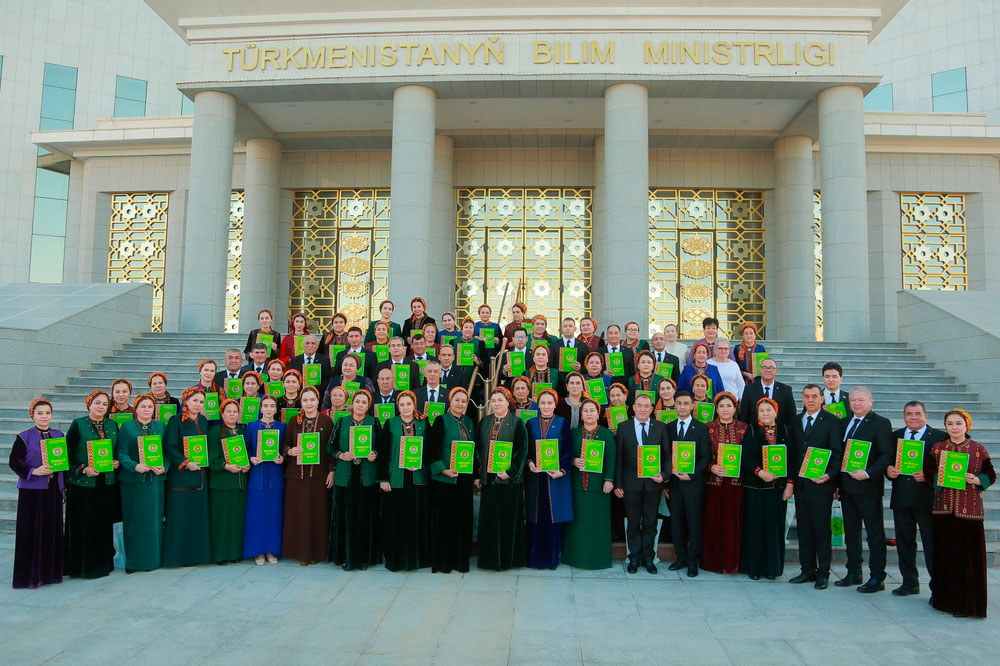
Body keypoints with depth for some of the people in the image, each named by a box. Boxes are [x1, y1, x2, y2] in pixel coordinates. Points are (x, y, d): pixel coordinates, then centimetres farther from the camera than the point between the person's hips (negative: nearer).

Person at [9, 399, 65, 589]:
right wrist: (33, 471, -19)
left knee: (53, 531, 8)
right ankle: (29, 575, 8)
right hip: (32, 491, -4)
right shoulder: (24, 437, -3)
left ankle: (50, 572, 18)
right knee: (31, 533, -1)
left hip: (54, 490, 4)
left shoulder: (59, 435, 9)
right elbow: (14, 462, -5)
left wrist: (64, 486, 10)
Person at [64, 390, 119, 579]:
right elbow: (68, 452, -5)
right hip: (82, 484, -4)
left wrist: (117, 462, -2)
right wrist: (84, 469, -15)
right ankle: (80, 566, 10)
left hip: (106, 483, 4)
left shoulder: (113, 425, 10)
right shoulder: (78, 424, -2)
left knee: (104, 524, 8)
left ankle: (102, 563, 19)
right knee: (82, 525, -1)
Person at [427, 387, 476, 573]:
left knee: (462, 519, 8)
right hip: (444, 479, -5)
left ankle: (460, 558, 19)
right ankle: (442, 561, 13)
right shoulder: (441, 421, -6)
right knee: (444, 519, 1)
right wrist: (443, 470, -17)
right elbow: (431, 448, -11)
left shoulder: (468, 422, 11)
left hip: (464, 479, 5)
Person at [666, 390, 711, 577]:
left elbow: (706, 457, -3)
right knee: (676, 521, 7)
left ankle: (693, 561, 12)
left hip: (693, 482, -3)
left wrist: (691, 475, -12)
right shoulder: (669, 427, 9)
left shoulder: (701, 428, 0)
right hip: (674, 482, 3)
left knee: (694, 522, 2)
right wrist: (670, 472, -2)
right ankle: (681, 558, 20)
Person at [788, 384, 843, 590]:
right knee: (803, 529, 10)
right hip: (800, 483, 5)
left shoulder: (832, 422, -3)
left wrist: (830, 475, -19)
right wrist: (791, 478, 8)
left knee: (822, 529, 2)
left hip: (821, 483, -5)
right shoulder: (796, 421, 12)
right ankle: (807, 570, 19)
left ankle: (823, 573, 12)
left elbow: (838, 453, -6)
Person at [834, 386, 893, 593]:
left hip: (868, 487, -7)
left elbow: (887, 454, -13)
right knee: (851, 532, 14)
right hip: (847, 487, 7)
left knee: (875, 533, 2)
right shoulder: (845, 423, 13)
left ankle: (877, 578, 9)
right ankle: (853, 573, 24)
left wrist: (868, 474, -23)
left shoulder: (881, 423, -7)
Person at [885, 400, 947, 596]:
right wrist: (889, 468, -6)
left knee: (932, 545, 0)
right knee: (904, 543, 13)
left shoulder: (940, 437, -2)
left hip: (927, 498, -5)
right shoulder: (895, 436, 12)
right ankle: (910, 583, 26)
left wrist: (928, 475, -22)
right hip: (901, 498, 5)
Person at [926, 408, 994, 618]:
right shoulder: (937, 448, 7)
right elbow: (928, 471, 5)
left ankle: (966, 602, 9)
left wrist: (976, 480, -15)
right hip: (944, 506, 2)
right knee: (944, 552, 7)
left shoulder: (978, 449, 2)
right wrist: (940, 478, -14)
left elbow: (991, 475, 4)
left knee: (968, 552, -1)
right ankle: (944, 596, 20)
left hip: (969, 508, -2)